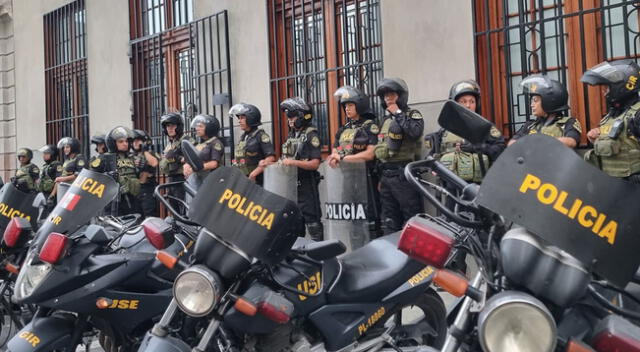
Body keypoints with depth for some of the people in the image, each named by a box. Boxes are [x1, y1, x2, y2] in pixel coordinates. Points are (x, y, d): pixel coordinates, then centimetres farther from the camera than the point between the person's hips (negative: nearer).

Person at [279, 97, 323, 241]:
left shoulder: (311, 135, -8)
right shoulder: (291, 135, 16)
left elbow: (314, 164, -16)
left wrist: (294, 162, -25)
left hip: (306, 184, -8)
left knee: (311, 219, -6)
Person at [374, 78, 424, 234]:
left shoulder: (413, 115, -1)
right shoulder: (386, 120, 20)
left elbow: (415, 132, -24)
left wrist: (398, 114, -13)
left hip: (403, 174, -7)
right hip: (386, 175, 7)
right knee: (389, 221, 11)